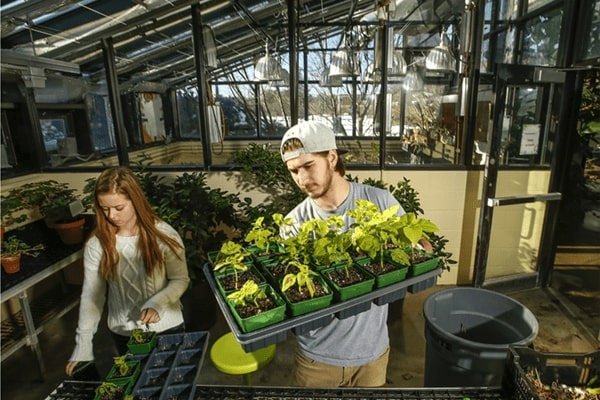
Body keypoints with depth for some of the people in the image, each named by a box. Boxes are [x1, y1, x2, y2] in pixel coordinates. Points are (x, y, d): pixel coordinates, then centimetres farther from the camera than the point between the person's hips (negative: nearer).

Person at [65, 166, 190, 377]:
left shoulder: (163, 234, -16)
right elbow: (91, 295, -6)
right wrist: (83, 345, -8)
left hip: (167, 327, -1)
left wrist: (157, 304, -26)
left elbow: (180, 280, -10)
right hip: (123, 333, 2)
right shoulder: (97, 244, -10)